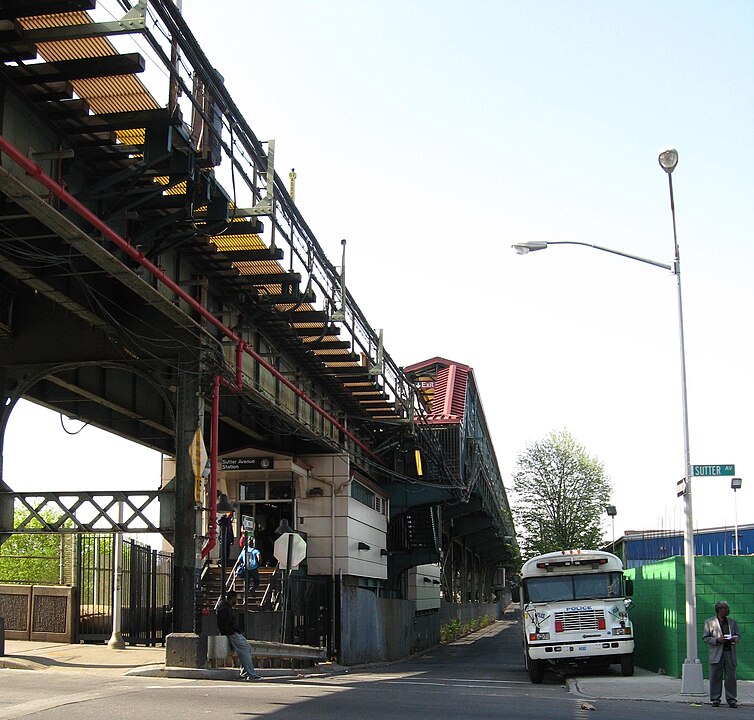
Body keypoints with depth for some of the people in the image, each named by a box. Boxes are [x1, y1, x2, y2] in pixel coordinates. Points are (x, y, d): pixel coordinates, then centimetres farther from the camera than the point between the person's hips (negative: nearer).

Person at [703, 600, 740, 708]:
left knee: (731, 677, 2)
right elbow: (705, 638, 3)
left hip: (730, 653, 3)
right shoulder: (709, 622, 5)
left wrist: (734, 639, -7)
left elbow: (738, 636, 17)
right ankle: (715, 699, 9)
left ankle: (731, 699, 10)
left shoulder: (732, 622, 16)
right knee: (715, 678, 1)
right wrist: (717, 640, -13)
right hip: (716, 654, -2)